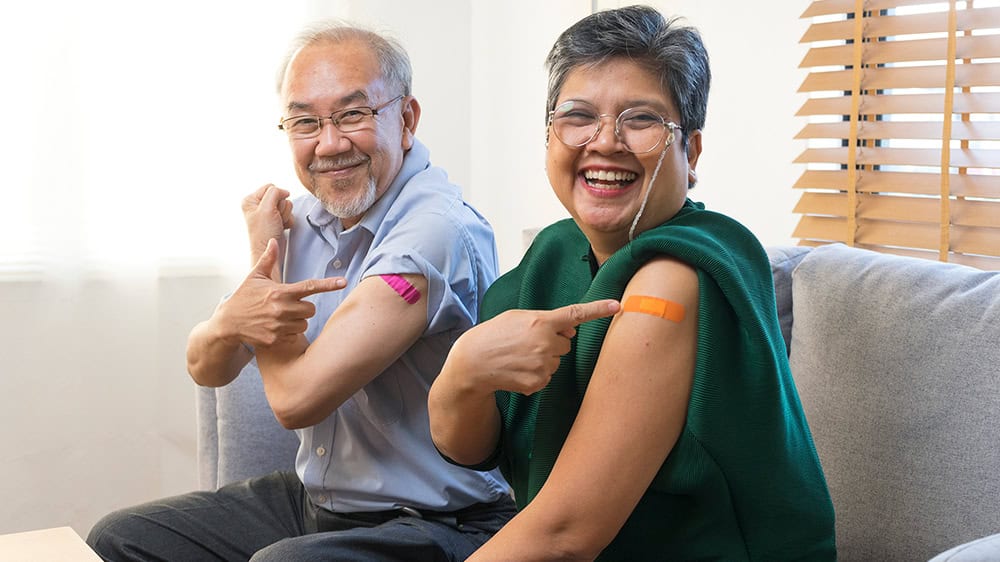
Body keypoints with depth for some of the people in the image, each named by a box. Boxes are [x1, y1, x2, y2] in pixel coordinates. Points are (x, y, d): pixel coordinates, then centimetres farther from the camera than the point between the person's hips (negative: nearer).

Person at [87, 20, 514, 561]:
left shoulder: (438, 231, -22)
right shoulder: (308, 217, 4)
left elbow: (296, 396, -24)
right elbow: (206, 369, 7)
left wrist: (262, 248, -9)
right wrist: (230, 321, -19)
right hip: (316, 498, 8)